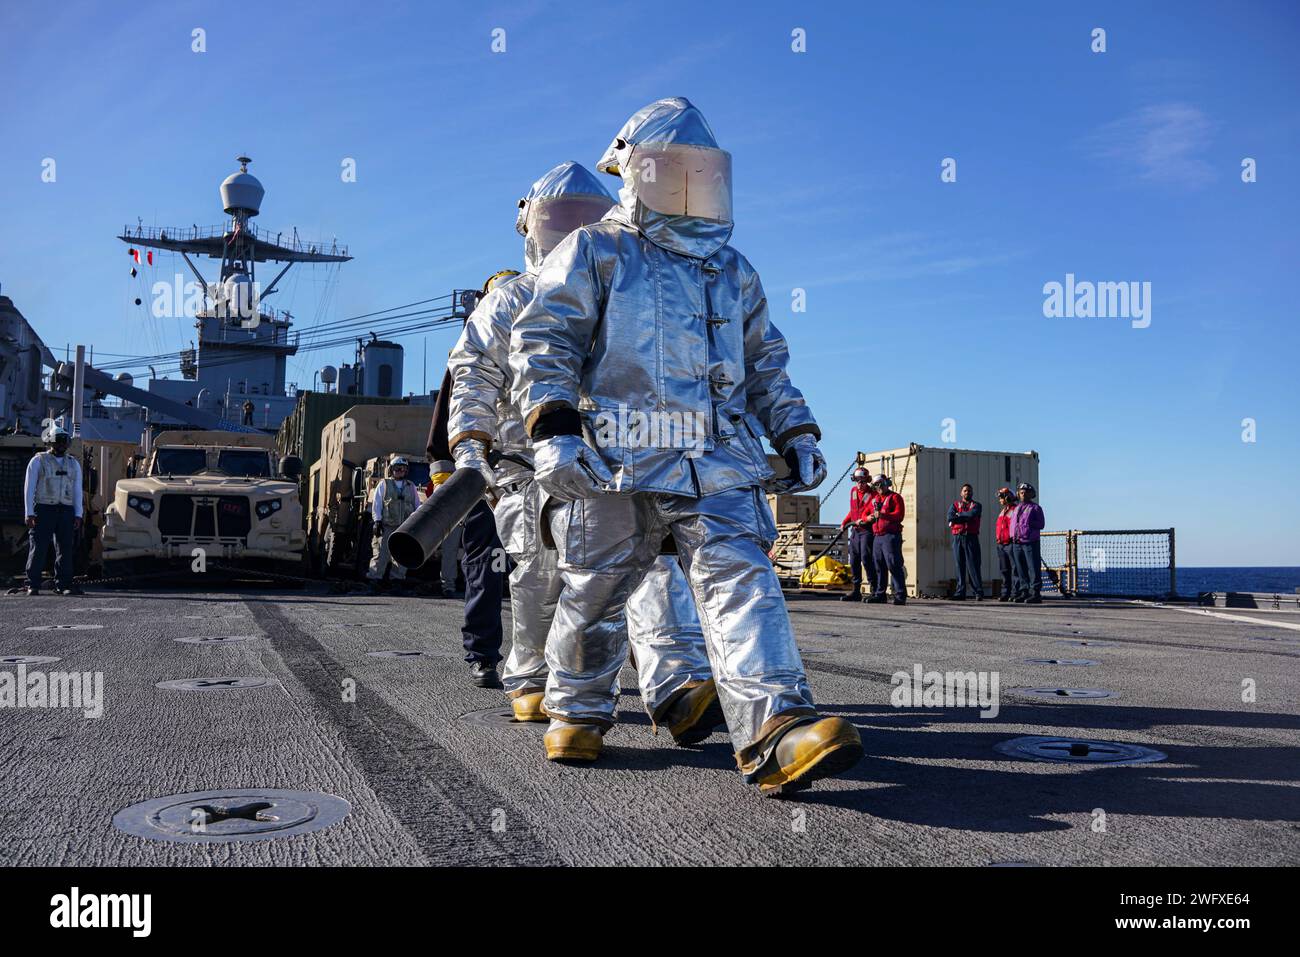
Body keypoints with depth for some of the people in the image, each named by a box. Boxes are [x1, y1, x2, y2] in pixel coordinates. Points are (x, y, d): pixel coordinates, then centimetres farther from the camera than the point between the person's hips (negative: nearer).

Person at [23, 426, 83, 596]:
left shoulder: (73, 464, 15)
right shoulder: (38, 461, 5)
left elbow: (77, 490, 13)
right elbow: (29, 488, 1)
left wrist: (78, 515, 4)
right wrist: (29, 513, -7)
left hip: (66, 511, 3)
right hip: (43, 510, -3)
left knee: (65, 549, 2)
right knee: (38, 548, -4)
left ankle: (63, 584, 6)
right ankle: (33, 585, 1)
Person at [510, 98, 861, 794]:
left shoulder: (733, 271, 23)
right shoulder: (595, 253, 8)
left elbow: (765, 367, 27)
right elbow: (543, 343, -2)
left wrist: (797, 436, 15)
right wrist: (552, 430, -16)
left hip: (717, 462, 3)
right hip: (615, 460, -3)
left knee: (743, 580, -15)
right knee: (592, 591, 7)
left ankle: (776, 734, -26)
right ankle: (577, 711, 29)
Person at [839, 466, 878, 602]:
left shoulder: (872, 494, -8)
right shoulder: (853, 491, 14)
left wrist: (864, 519, -34)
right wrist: (844, 523, 20)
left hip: (867, 530, -7)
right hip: (855, 530, 7)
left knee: (866, 559, -14)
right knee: (854, 561, 8)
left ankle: (875, 590, -9)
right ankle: (856, 591, 15)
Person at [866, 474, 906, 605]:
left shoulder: (895, 497, 0)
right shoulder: (874, 499, 22)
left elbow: (899, 515, -12)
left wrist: (883, 515, -22)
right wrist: (869, 517, 4)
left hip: (891, 536, -7)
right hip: (878, 536, 7)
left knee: (893, 565, -12)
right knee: (879, 567, 10)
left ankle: (900, 595, -10)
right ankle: (880, 594, 17)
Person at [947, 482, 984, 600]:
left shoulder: (977, 505, 12)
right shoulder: (954, 505, 17)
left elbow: (972, 514, -11)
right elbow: (950, 518, -2)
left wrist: (959, 515, 1)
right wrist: (966, 517, -4)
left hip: (971, 538, -2)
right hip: (957, 538, 2)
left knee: (973, 565, -7)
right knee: (959, 565, 1)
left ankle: (979, 592, -5)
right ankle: (960, 593, 3)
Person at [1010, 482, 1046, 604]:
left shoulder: (1036, 508, 4)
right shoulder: (1016, 509, 20)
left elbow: (1041, 524, -2)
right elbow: (1012, 524, 19)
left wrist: (1029, 523, -12)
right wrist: (1013, 536, 2)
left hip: (1031, 543, -6)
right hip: (1017, 543, 6)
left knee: (1033, 569, -9)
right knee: (1020, 571, 8)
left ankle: (1035, 594, -10)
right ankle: (1023, 593, 14)